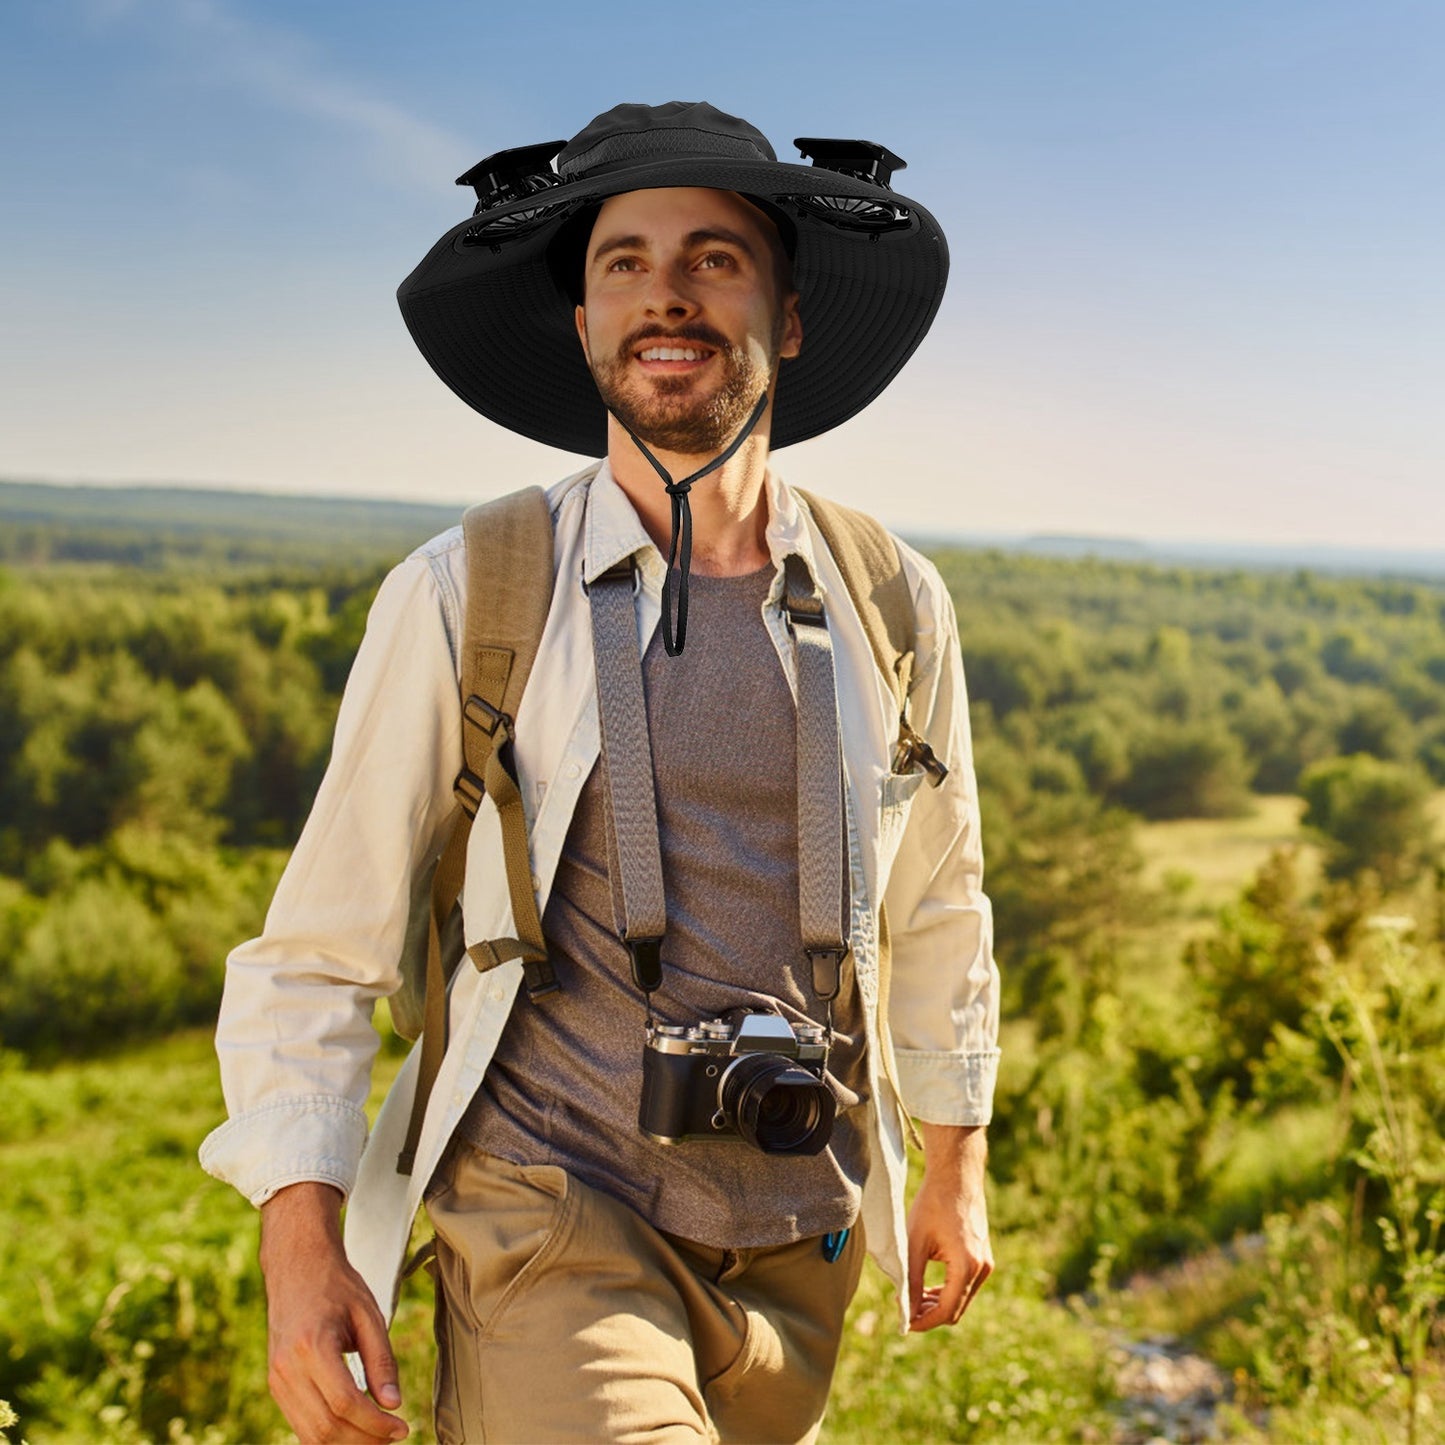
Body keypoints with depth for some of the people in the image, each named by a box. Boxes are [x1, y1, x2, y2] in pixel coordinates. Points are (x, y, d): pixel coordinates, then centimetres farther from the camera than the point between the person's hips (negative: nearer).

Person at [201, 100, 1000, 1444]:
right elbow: (321, 943, -1)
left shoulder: (894, 605, 3)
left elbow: (937, 912, 17)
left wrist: (955, 1169, 22)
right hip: (554, 1229, -3)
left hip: (796, 1246, 4)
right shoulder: (462, 597, -5)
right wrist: (302, 1245, -8)